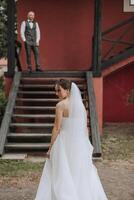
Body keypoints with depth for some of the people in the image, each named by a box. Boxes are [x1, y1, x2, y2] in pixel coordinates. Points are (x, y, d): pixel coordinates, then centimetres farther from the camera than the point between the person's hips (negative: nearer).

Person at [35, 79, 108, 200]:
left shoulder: (61, 105, -12)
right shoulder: (81, 104, 6)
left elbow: (57, 128, -13)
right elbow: (85, 128, 9)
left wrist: (51, 148, -5)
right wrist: (86, 145, 17)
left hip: (65, 143, -6)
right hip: (80, 145, 6)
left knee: (62, 177, 4)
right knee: (82, 176, 16)